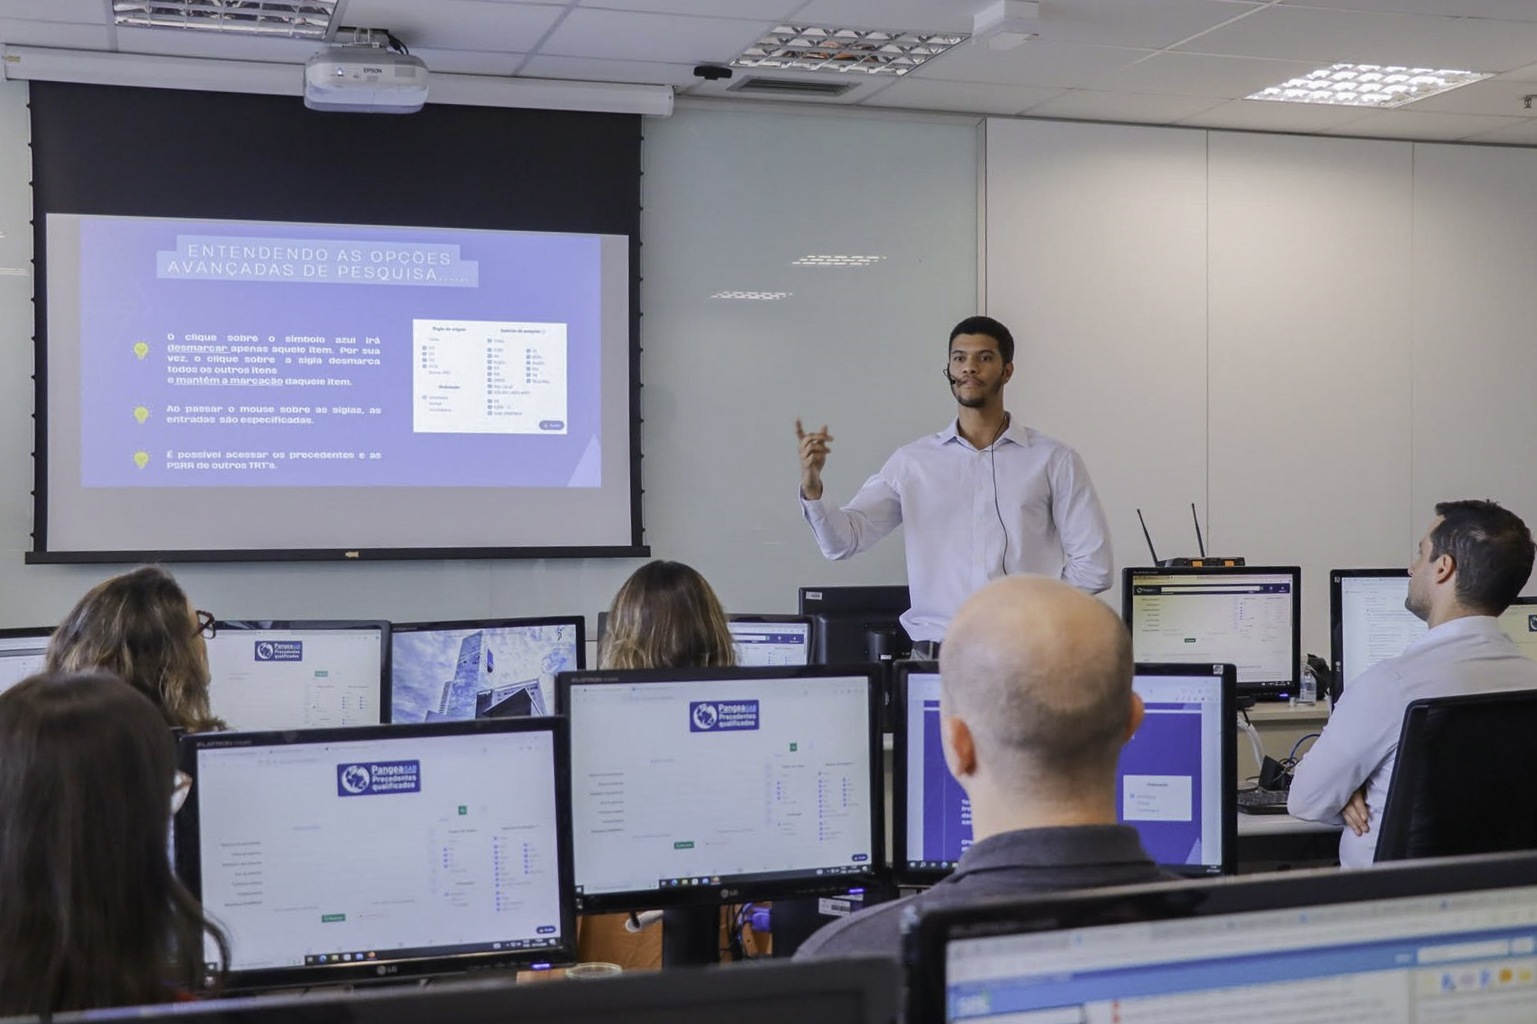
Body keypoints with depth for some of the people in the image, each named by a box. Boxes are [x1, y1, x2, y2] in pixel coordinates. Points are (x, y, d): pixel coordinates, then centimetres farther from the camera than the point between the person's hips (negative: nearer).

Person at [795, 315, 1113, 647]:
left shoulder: (1055, 460, 6)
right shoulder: (912, 462, 10)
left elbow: (1093, 566, 6)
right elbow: (842, 541, 5)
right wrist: (812, 489, -12)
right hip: (935, 646, 1)